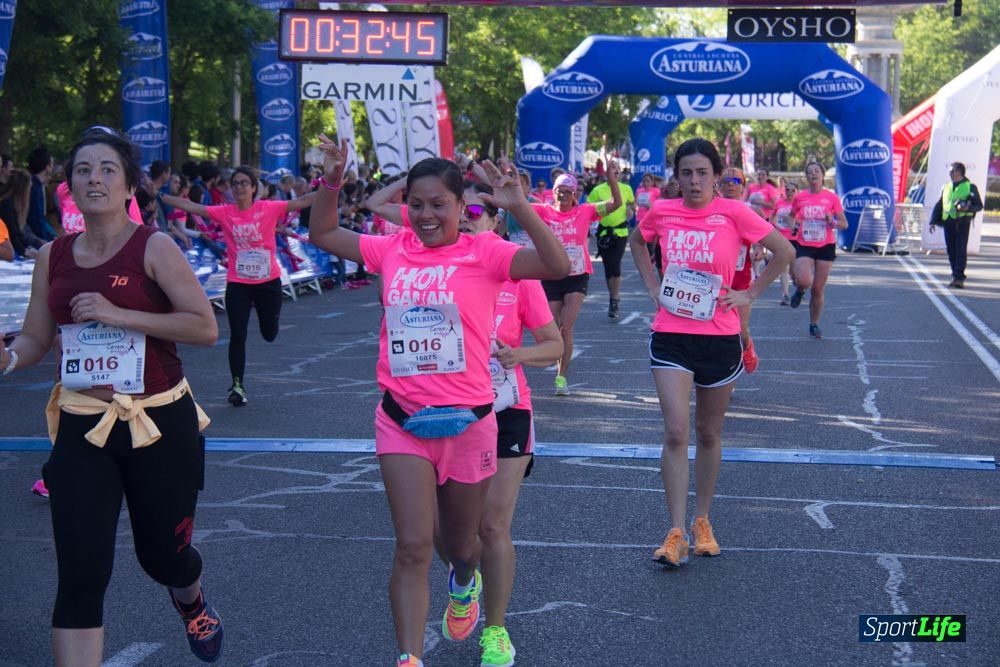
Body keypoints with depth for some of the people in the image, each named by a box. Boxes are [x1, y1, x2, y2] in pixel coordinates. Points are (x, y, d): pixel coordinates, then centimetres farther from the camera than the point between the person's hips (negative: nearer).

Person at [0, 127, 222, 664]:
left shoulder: (153, 247, -8)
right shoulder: (52, 257, 5)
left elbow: (205, 326, -15)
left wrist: (118, 314, -21)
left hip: (160, 423, -2)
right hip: (82, 427, 2)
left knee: (162, 556, 16)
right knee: (79, 578, -7)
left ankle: (192, 603, 53)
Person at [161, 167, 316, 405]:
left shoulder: (268, 208, -6)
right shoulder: (225, 213, -3)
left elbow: (302, 202, -12)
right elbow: (190, 207, -6)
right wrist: (159, 196, -13)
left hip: (268, 281, 0)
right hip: (238, 284, 0)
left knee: (270, 334, 14)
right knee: (237, 336, -3)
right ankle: (238, 385, 11)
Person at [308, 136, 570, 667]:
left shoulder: (483, 253, -8)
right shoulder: (393, 250, 3)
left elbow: (557, 266, -22)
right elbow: (323, 235, 15)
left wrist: (519, 207, -33)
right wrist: (330, 184, -1)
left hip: (467, 423, -1)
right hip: (402, 422, 1)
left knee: (460, 543, 20)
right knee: (412, 548, -9)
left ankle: (464, 583, 56)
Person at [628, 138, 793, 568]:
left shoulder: (733, 213, -8)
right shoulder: (662, 212, 0)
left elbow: (785, 251, -1)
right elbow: (636, 242, 22)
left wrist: (749, 294, -2)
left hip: (719, 338, -1)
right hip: (671, 335, 1)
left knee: (708, 434, 12)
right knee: (676, 433, -9)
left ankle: (702, 522, 27)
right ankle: (676, 533, -5)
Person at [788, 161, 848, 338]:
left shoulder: (831, 197, -3)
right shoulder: (799, 198, 0)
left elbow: (844, 224, 2)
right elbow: (791, 217, 18)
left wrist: (832, 222, -18)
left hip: (826, 246, 0)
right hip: (804, 246, 0)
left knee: (818, 289, 3)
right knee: (804, 281, -24)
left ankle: (814, 324, 21)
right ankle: (800, 291, 15)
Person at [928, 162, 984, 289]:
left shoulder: (970, 187, 2)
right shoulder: (946, 187, 16)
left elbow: (979, 206, 3)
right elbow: (939, 205, 19)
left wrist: (968, 208, -16)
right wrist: (933, 221, 13)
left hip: (962, 222, -5)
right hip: (948, 222, 5)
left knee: (961, 250, -9)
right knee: (951, 251, 5)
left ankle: (959, 278, -11)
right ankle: (955, 276, 14)